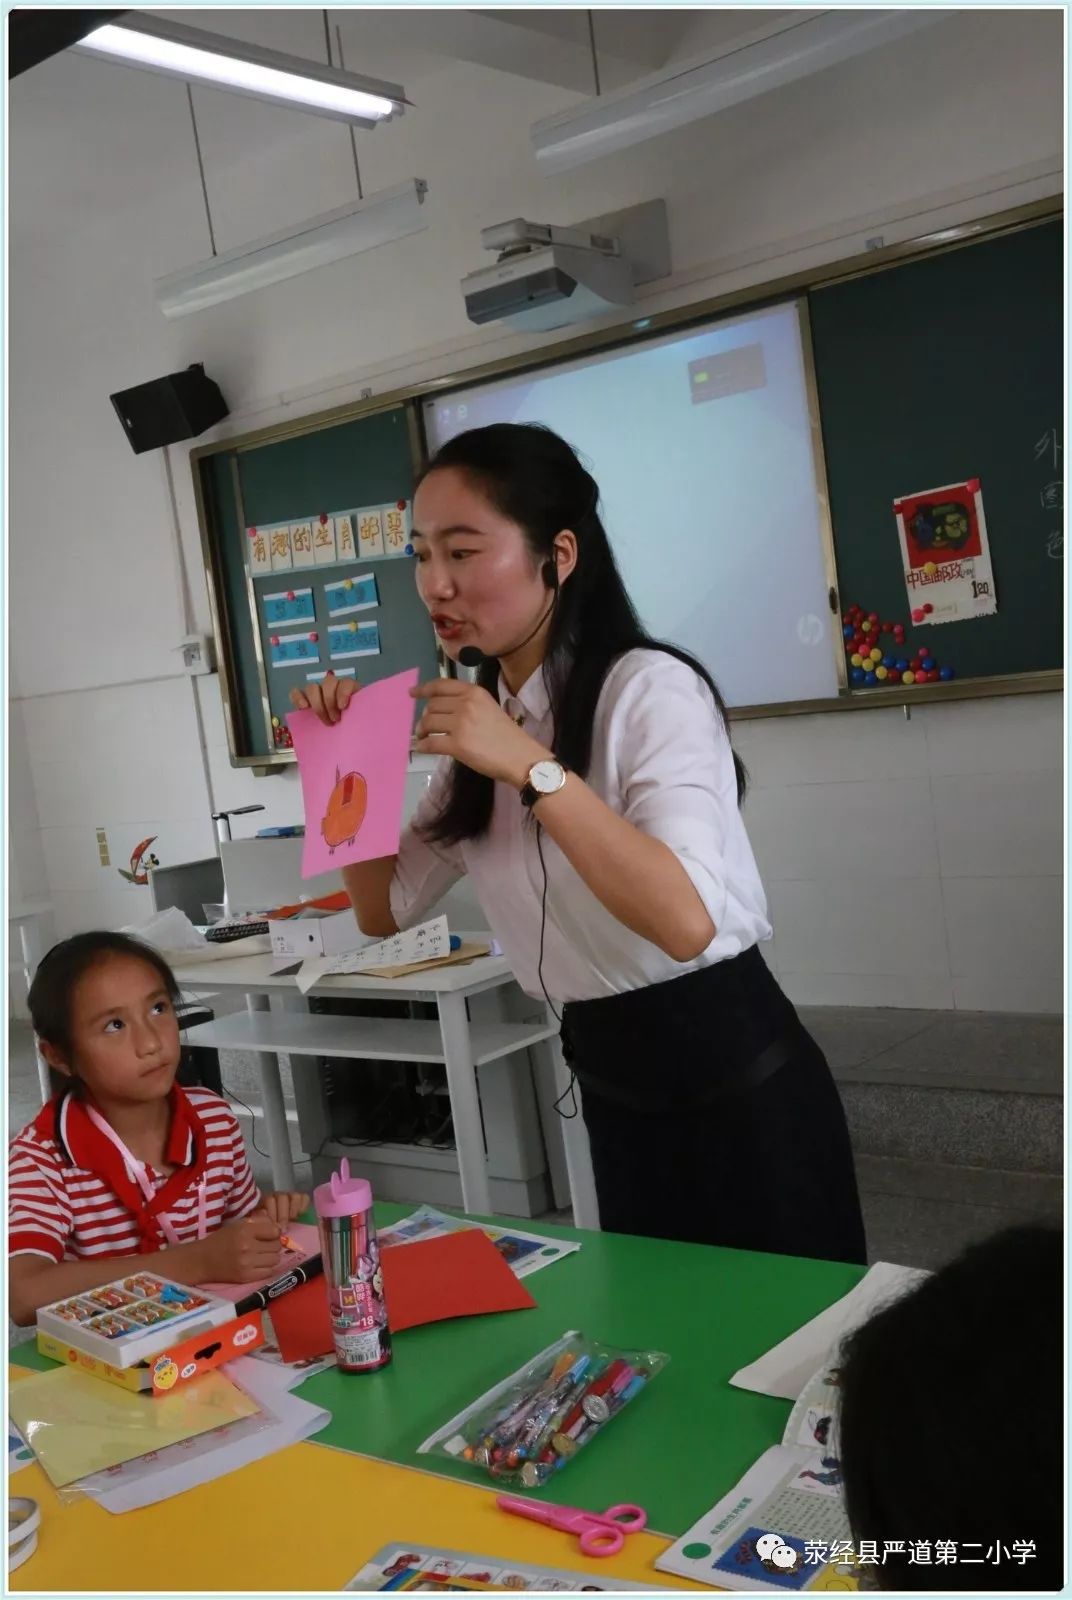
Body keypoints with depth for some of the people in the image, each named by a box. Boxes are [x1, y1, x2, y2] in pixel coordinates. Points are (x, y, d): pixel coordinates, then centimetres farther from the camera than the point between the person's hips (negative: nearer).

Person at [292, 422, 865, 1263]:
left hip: (733, 1083, -7)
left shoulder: (649, 687, -19)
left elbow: (686, 919, -32)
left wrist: (529, 766, -31)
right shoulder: (484, 718, 6)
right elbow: (385, 909, 11)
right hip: (616, 1093, 8)